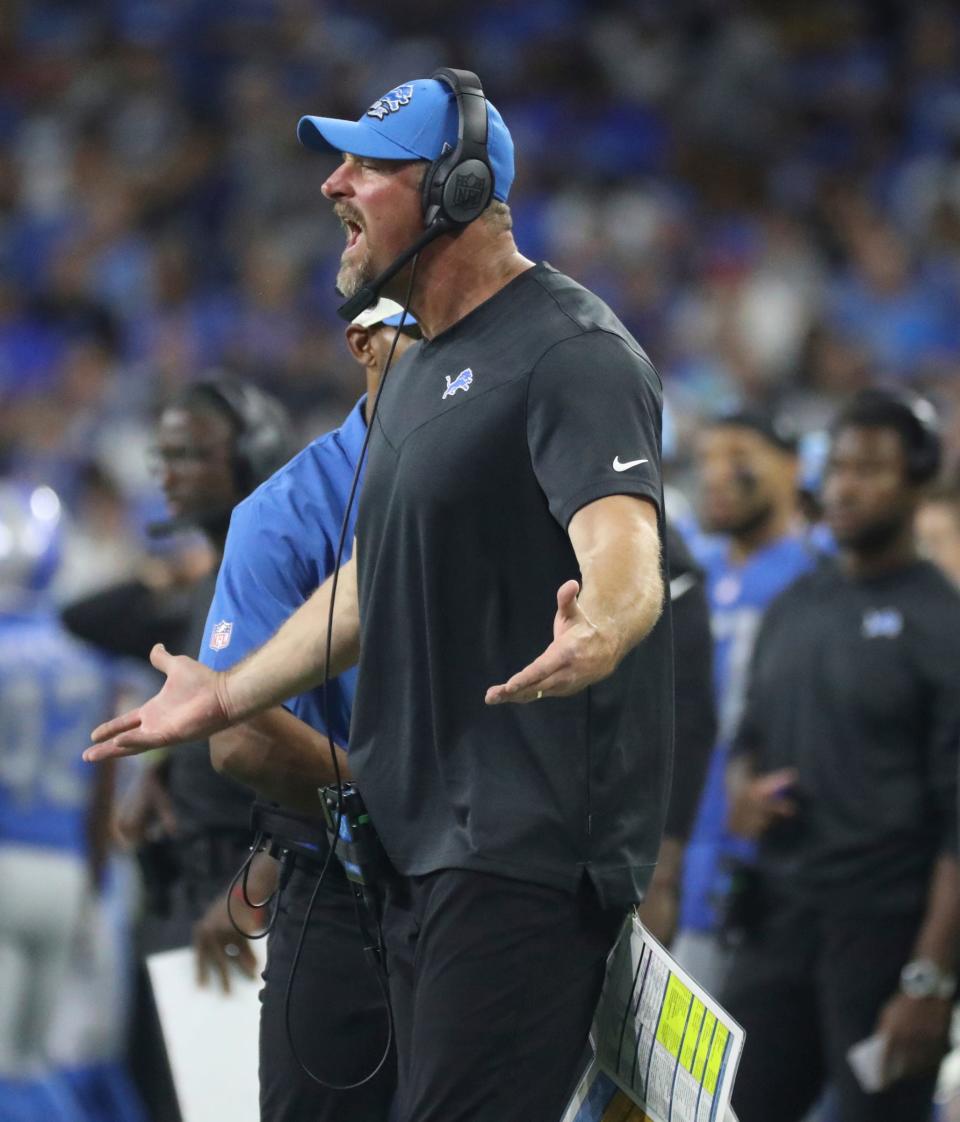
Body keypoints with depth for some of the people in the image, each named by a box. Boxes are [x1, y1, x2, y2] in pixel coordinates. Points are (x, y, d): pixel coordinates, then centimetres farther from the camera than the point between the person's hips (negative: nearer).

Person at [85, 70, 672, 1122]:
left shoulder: (571, 352, -12)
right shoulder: (418, 369, 20)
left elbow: (627, 554, -27)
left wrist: (595, 637, -49)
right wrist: (227, 696, 36)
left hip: (529, 839, -10)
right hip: (422, 838, 10)